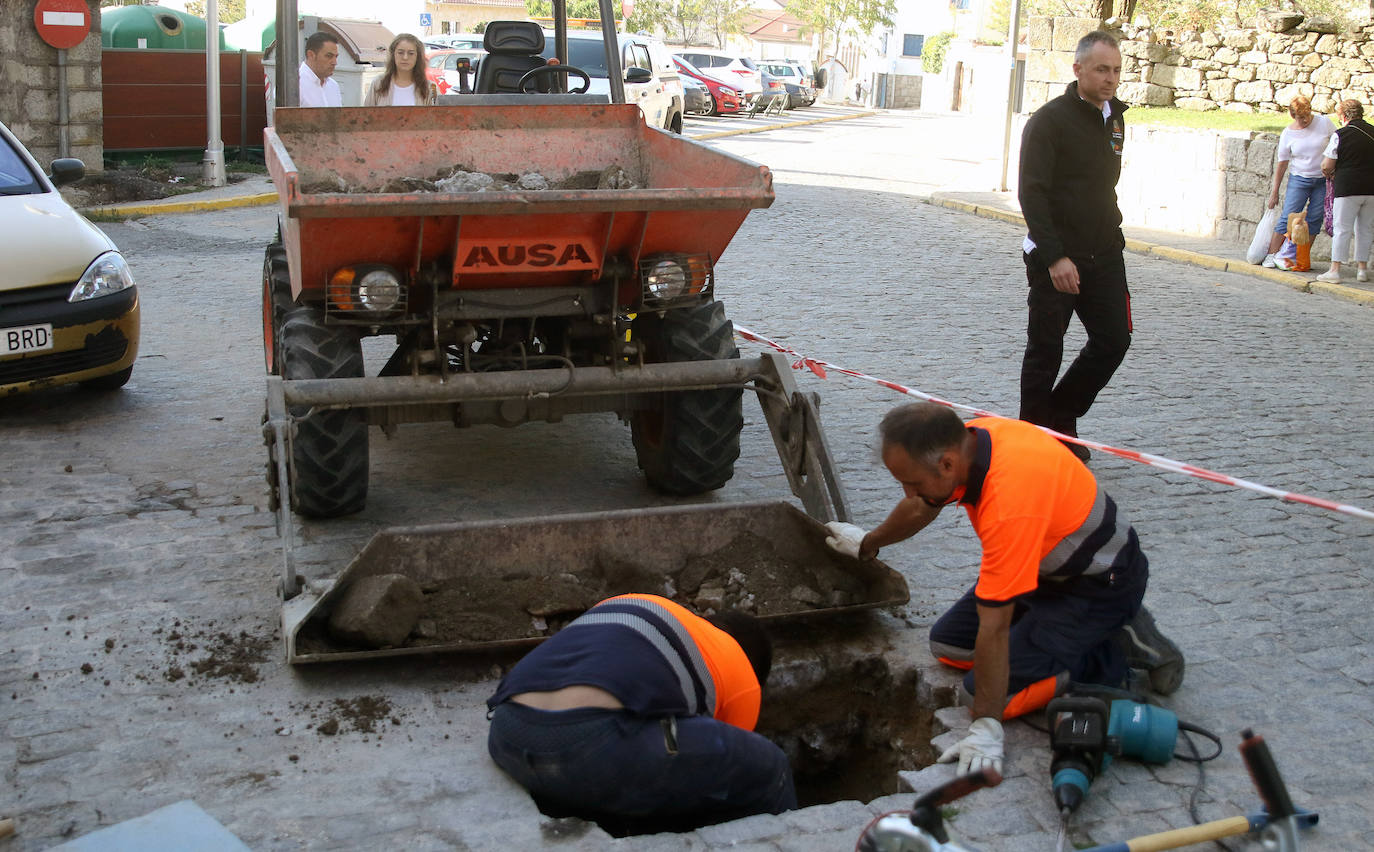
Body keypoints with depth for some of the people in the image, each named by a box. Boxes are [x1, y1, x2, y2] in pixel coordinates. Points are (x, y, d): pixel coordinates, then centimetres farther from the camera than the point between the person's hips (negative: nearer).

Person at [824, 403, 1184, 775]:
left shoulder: (1008, 505, -39)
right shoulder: (967, 440, -13)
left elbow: (993, 628, -35)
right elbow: (921, 508, 12)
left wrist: (986, 727, -28)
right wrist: (866, 544, 29)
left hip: (1100, 585, -9)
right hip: (1043, 564, 9)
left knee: (996, 694, -16)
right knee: (947, 645, 8)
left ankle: (1118, 651, -2)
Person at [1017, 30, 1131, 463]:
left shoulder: (1114, 118, 11)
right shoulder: (1049, 120, -12)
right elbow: (1032, 194, -18)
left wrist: (1111, 236, 18)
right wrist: (1055, 257, -25)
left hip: (1104, 255, 7)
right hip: (1055, 258, -7)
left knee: (1113, 340, 4)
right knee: (1045, 351, 2)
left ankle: (1061, 419, 21)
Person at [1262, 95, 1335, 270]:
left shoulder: (1324, 123, -3)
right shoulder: (1287, 134, -4)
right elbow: (1282, 164, 0)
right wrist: (1274, 193, 0)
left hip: (1323, 180, 1)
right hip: (1299, 179, -1)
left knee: (1314, 220, 0)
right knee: (1288, 217, -9)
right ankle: (1271, 255, -5)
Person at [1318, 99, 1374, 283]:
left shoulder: (1340, 135, -7)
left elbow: (1326, 166, -6)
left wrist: (1330, 175, 14)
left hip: (1347, 189, -4)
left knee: (1342, 229, 0)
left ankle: (1335, 269, -1)